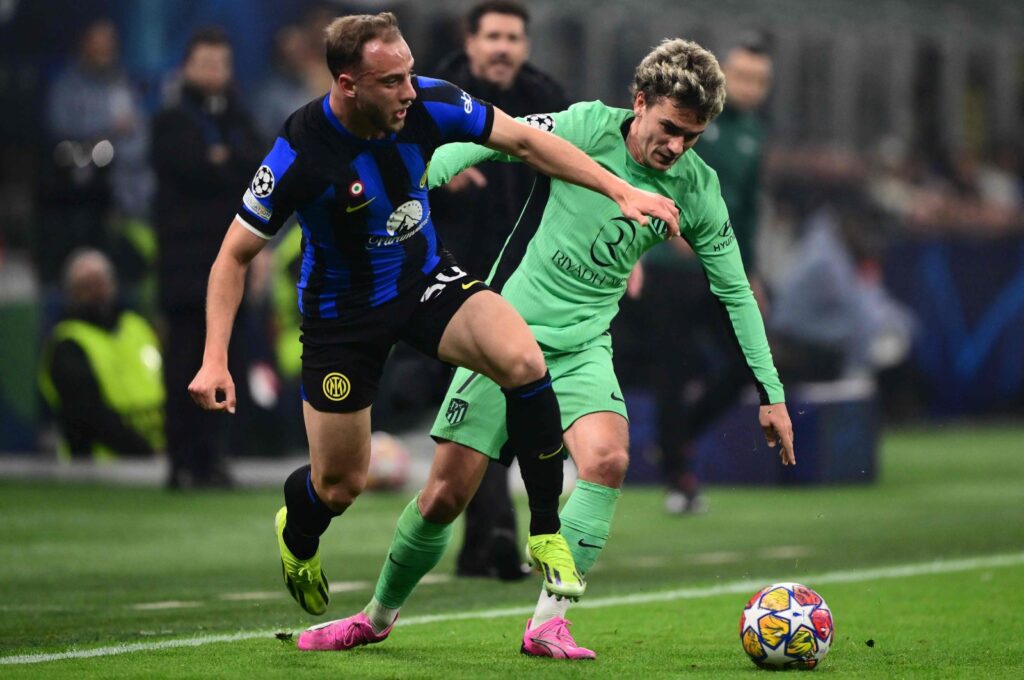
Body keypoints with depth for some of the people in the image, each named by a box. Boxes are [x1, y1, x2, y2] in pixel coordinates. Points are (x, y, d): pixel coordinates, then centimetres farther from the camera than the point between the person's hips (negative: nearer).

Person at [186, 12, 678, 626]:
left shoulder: (430, 104, -19)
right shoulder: (301, 154, -28)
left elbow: (523, 140, -4)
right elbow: (235, 256, -18)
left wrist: (621, 190, -8)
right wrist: (216, 361, -25)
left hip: (426, 278, 3)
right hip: (343, 310, -3)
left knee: (523, 361, -26)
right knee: (340, 485, 4)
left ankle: (546, 531, -11)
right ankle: (297, 534, 44)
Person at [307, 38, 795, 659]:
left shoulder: (696, 189, -3)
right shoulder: (588, 129, -13)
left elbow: (735, 290, 6)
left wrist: (771, 392, 6)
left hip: (582, 346, 2)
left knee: (608, 459, -27)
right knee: (446, 494, -1)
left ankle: (548, 624, -18)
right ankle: (378, 618, 23)